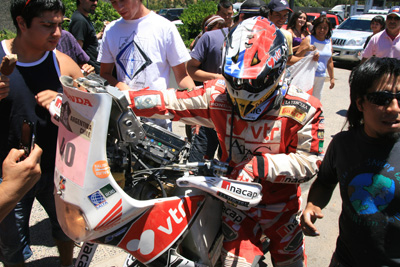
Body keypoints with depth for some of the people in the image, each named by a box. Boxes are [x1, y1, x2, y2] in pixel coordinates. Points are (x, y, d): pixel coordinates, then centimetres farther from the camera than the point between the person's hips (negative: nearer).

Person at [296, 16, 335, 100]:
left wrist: (332, 78, 17)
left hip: (321, 77, 6)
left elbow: (330, 61, 17)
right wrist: (306, 49, -29)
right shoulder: (309, 39, -5)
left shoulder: (329, 41, 11)